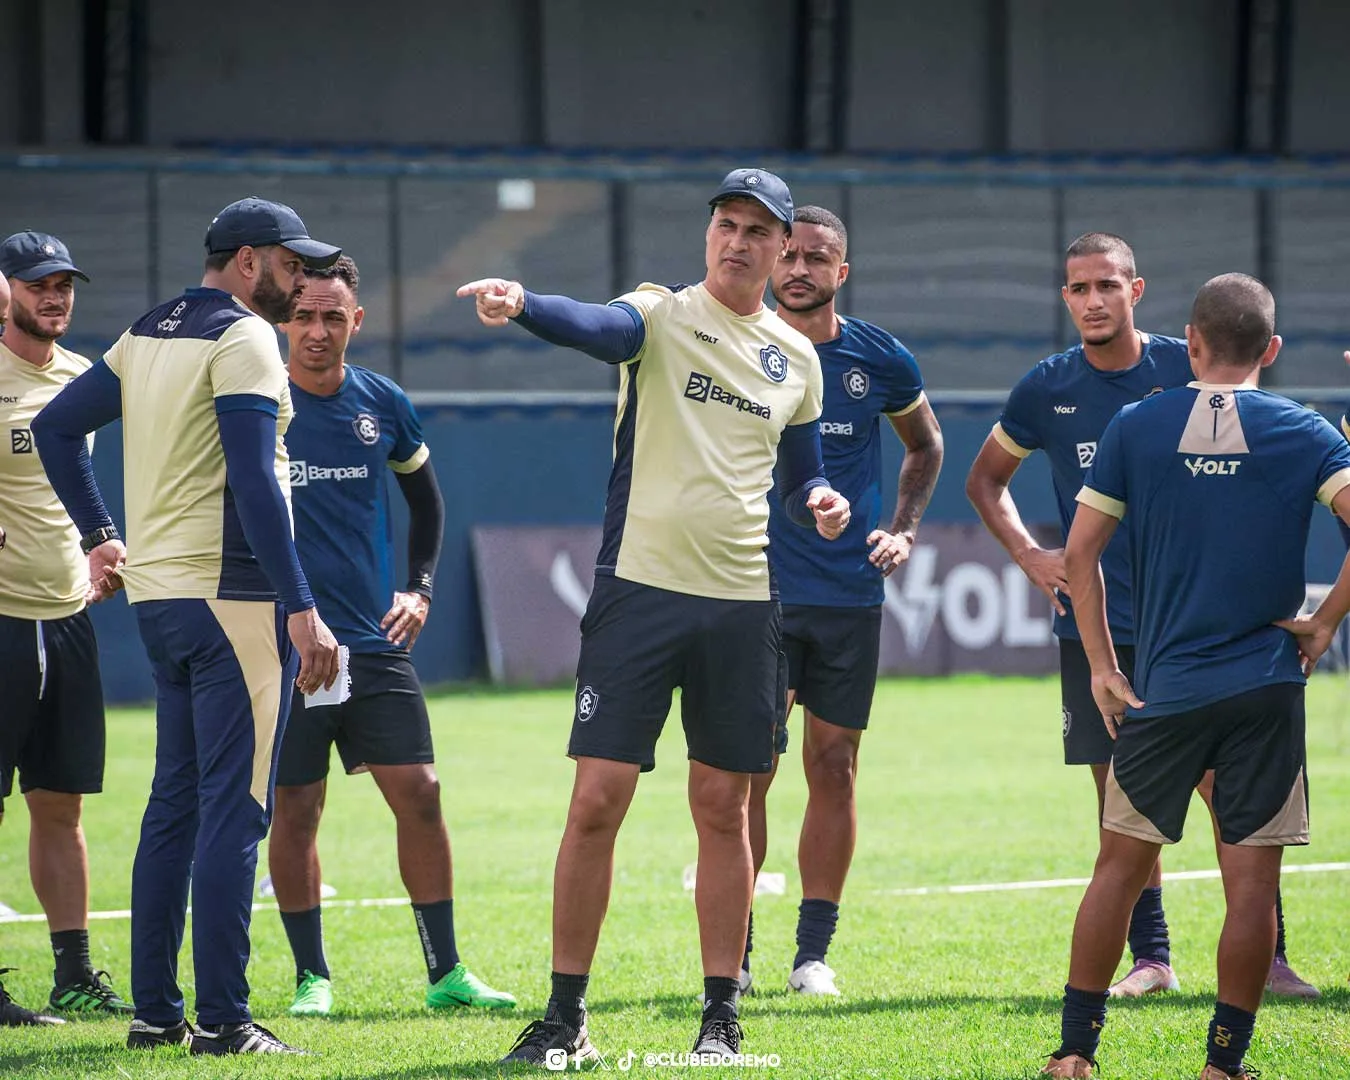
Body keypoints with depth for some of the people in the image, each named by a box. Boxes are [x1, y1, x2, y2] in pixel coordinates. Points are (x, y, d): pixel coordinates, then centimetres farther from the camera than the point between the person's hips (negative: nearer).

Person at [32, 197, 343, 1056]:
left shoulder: (147, 336, 15)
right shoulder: (243, 339, -12)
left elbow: (57, 426, 19)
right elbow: (254, 483, -20)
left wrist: (99, 535, 22)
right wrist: (301, 611, -22)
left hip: (158, 595, 9)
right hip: (231, 598, -9)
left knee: (175, 802, 14)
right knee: (234, 809, -7)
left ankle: (156, 1010, 15)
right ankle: (223, 1021, -8)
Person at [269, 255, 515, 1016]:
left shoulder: (384, 405, 6)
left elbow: (426, 499, 22)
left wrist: (421, 588, 12)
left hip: (375, 641, 3)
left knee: (420, 794, -3)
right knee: (295, 810, 1)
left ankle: (446, 972, 5)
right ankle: (311, 975, 13)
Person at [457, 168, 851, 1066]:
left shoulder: (797, 358, 11)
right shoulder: (663, 316, -3)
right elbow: (600, 326, -26)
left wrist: (823, 502, -1)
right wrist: (522, 305, -47)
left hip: (743, 604, 3)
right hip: (640, 589, -3)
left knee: (724, 809, 7)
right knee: (598, 799, -7)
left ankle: (723, 1014, 15)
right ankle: (566, 1016, 2)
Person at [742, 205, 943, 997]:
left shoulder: (882, 360, 3)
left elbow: (926, 444, 20)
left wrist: (905, 529, 8)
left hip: (851, 596, 2)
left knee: (834, 769, 4)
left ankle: (815, 951, 12)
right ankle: (732, 952, 0)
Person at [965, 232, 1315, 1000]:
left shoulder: (1187, 370, -2)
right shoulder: (1048, 389, 4)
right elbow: (986, 478, 19)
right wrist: (1027, 553, 4)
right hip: (1094, 624, 2)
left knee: (1225, 784, -6)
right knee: (1120, 790, 3)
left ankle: (1265, 957, -1)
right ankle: (1151, 958, 12)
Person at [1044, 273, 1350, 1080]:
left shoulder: (1136, 428, 3)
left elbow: (1081, 551, 2)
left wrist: (1103, 667, 6)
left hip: (1164, 688, 1)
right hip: (1267, 684, -1)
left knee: (1121, 864, 10)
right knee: (1252, 879, 3)